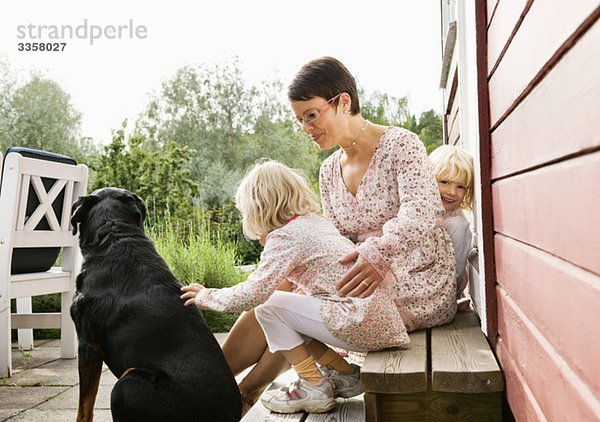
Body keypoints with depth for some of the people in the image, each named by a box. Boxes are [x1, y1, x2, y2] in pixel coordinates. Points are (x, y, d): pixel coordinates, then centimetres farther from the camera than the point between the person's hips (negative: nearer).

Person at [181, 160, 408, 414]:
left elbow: (253, 294, -17)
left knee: (267, 307, -3)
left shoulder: (284, 236, -10)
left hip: (361, 322, -9)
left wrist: (206, 296, -2)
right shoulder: (315, 221, 16)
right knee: (288, 312, 17)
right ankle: (344, 374, 18)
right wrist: (267, 241, 26)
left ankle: (313, 388, 3)